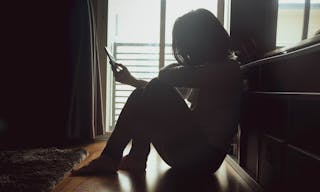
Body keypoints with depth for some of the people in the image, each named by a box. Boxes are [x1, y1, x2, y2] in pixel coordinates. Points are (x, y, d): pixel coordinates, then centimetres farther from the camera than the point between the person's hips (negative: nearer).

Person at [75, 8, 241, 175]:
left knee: (156, 92, -20)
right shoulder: (208, 68, 12)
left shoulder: (228, 69, -15)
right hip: (192, 144, 8)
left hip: (204, 155, -8)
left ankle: (111, 158, -7)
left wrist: (184, 67, -5)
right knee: (143, 94, 0)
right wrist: (132, 80, 17)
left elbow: (165, 76, -25)